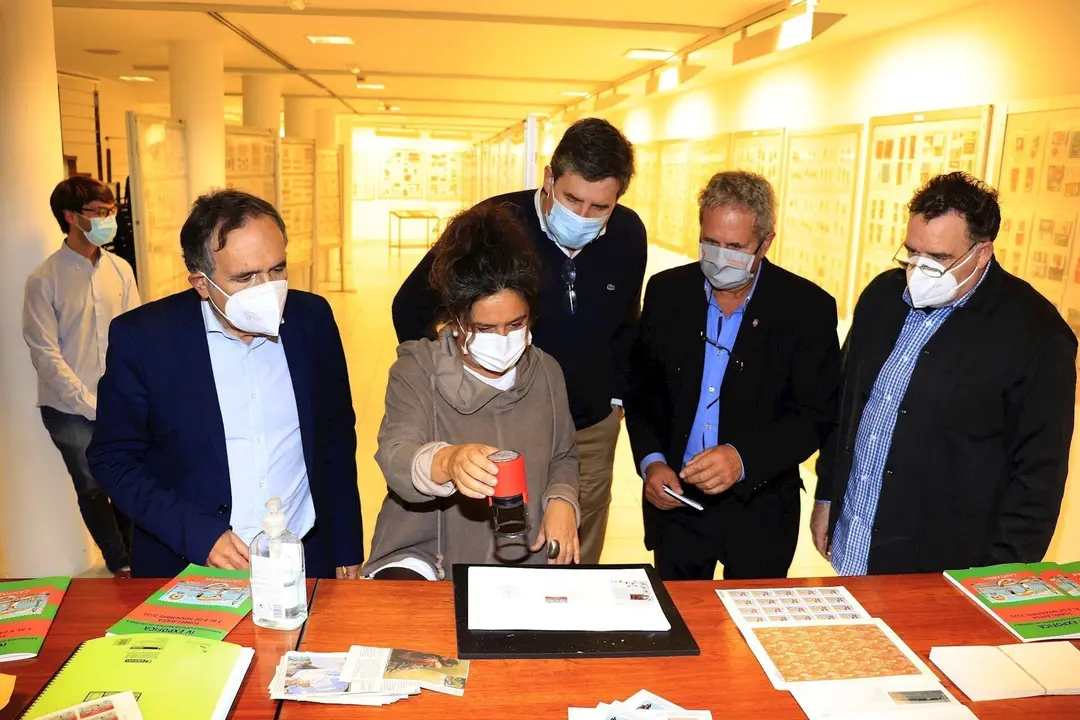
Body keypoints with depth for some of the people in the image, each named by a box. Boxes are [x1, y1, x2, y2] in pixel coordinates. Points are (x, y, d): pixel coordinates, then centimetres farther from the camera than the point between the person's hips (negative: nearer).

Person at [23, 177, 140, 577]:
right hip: (70, 410, -2)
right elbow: (45, 354, -10)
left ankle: (132, 555, 31)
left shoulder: (120, 269, 1)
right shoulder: (45, 280, -9)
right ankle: (120, 564, 29)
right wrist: (91, 404, -12)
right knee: (93, 489, 10)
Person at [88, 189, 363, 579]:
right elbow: (113, 459, -2)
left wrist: (347, 550, 7)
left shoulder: (313, 318, -2)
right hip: (188, 568, 0)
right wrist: (200, 535, -14)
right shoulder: (142, 337, -9)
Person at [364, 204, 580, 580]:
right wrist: (447, 462, -46)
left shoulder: (545, 372, 5)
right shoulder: (416, 370, -8)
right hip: (421, 559, -5)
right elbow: (395, 456, -23)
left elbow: (563, 456, 18)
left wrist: (562, 500, -4)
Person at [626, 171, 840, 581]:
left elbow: (816, 413, -11)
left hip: (761, 509, -2)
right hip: (675, 501, 2)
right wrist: (651, 461, -11)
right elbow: (641, 388, 3)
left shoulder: (808, 309, -10)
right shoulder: (667, 292, -2)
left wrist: (744, 458, -26)